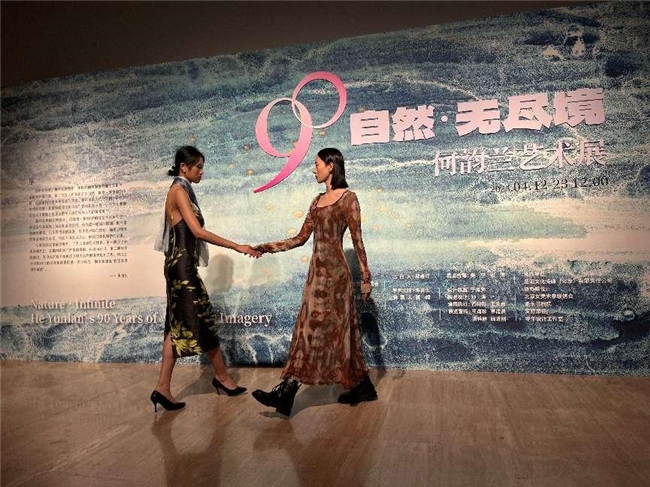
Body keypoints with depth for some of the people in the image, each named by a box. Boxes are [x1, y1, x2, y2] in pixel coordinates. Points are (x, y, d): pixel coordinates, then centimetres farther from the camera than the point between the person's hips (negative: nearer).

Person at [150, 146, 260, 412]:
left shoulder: (181, 191, 16)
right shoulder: (179, 191, -12)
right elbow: (198, 231, -22)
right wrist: (237, 247, -23)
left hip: (181, 265, 10)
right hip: (183, 265, -10)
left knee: (179, 326, 9)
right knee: (202, 321, 2)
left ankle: (163, 388, 12)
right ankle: (222, 376, 18)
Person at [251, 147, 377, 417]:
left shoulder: (348, 197, -5)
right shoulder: (317, 200, 16)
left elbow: (357, 240, -7)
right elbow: (301, 238, 14)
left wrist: (365, 277, -8)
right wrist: (266, 248, 8)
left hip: (334, 272, -8)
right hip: (318, 270, 8)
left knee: (314, 330, -5)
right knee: (336, 331, 11)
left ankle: (285, 394, -1)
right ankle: (361, 387, 23)